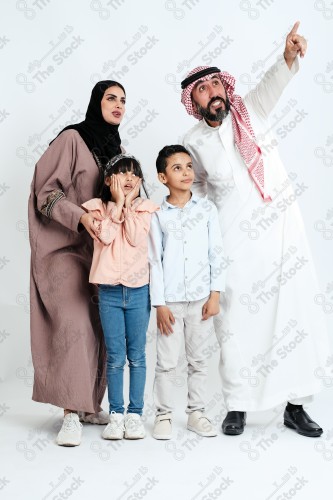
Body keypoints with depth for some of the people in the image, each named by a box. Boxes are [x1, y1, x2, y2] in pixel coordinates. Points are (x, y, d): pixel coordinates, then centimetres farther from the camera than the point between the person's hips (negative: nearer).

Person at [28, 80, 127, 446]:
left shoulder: (117, 148, 14)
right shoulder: (71, 139, -7)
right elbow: (45, 191, -11)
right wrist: (80, 217, -24)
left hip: (102, 250, 7)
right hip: (65, 248, -6)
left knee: (100, 328, 4)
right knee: (73, 325, -16)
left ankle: (89, 404, 16)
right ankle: (71, 413, -10)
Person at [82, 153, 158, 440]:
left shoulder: (144, 208, 3)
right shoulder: (98, 207, 2)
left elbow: (136, 238, -13)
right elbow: (106, 236, -15)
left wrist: (127, 205, -9)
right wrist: (117, 204, -10)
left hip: (138, 289, 0)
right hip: (109, 291, 0)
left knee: (137, 356, 7)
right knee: (115, 357, 4)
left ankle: (135, 413, 16)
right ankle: (116, 414, 16)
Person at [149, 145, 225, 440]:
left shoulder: (207, 209, 3)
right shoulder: (158, 215, -1)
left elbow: (217, 253, 3)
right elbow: (154, 261, -2)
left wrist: (215, 293, -2)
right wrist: (159, 304, -5)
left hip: (201, 298, 1)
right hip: (170, 301, -1)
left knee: (198, 359, 11)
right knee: (167, 361, 4)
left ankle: (196, 412, 22)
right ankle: (164, 414, 17)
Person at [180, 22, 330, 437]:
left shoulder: (249, 112, 1)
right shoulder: (194, 142, 2)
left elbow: (271, 86, -20)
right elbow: (194, 187, 18)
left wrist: (289, 57, -39)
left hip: (284, 232, 1)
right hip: (236, 245, -1)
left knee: (295, 318, 3)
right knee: (236, 326, 1)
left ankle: (295, 405, 16)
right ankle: (237, 407, 17)